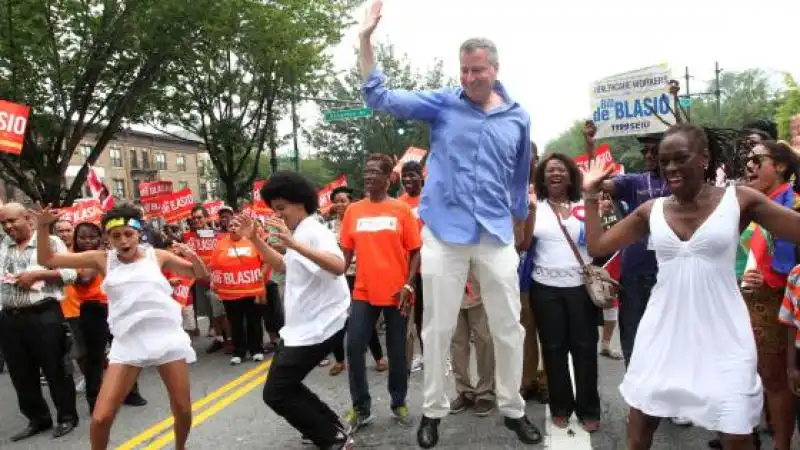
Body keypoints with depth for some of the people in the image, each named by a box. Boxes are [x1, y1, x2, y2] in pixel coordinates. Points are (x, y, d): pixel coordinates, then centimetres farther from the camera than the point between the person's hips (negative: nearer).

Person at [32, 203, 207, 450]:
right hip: (127, 343, 0)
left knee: (183, 409, 9)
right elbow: (47, 259, 5)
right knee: (101, 418, -5)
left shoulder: (157, 255, 2)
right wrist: (43, 226, -8)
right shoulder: (101, 259, 3)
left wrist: (194, 258, -12)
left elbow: (201, 275, 8)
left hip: (167, 337, 0)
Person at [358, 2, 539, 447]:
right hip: (444, 232, -2)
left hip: (497, 235, 2)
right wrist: (366, 40, -15)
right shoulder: (443, 103, 1)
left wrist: (519, 222, 22)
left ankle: (513, 409, 29)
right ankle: (433, 410, 25)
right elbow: (382, 99, -6)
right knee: (438, 328, 7)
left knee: (509, 327, 9)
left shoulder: (518, 119, 7)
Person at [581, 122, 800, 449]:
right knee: (640, 422, 14)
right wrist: (591, 194, 5)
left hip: (722, 335, -2)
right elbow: (596, 246, 7)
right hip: (662, 332, 3)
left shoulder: (740, 200, -6)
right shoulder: (651, 211, 2)